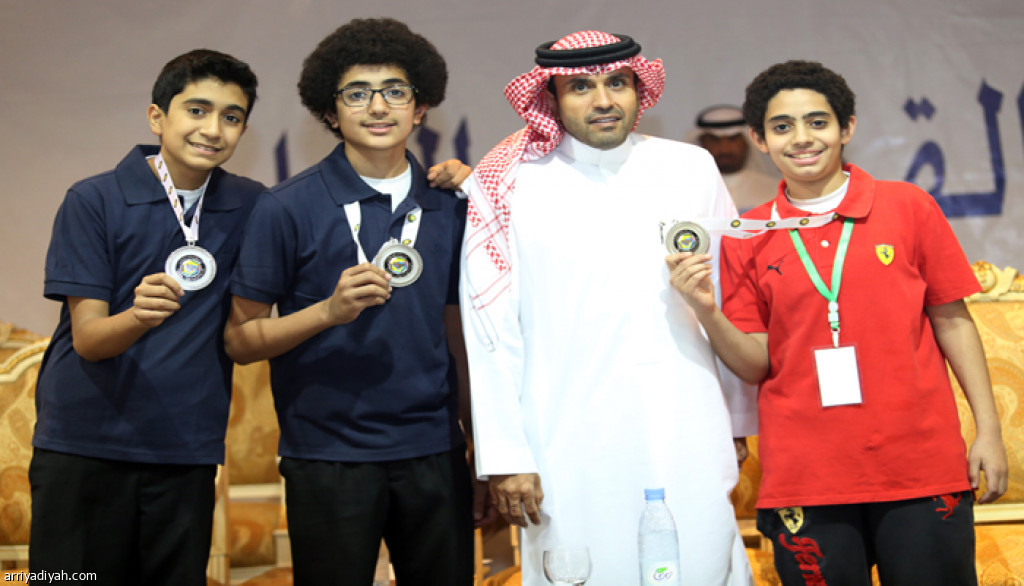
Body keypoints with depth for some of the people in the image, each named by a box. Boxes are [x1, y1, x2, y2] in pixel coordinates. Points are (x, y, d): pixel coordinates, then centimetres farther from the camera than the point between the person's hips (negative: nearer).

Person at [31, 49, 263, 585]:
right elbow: (88, 337, -9)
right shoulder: (93, 201, -5)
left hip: (187, 452, 2)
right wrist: (139, 316, -32)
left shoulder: (249, 207, 4)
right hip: (84, 447, -2)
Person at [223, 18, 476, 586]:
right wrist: (330, 310, -20)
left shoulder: (449, 207, 6)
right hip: (329, 459, -3)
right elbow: (240, 339, -4)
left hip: (434, 453, 4)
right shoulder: (287, 208, -6)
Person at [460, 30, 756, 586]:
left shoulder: (692, 169, 6)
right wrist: (504, 455, -4)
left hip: (689, 443, 2)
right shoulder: (512, 186, 0)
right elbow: (490, 329, -1)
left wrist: (741, 421, 10)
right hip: (569, 452, -1)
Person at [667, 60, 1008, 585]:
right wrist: (706, 310, -14)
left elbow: (951, 321, 6)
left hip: (922, 472, 0)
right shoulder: (746, 239, 4)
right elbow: (756, 364, 3)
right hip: (805, 483, 1)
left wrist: (988, 430, 2)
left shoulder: (909, 207, 2)